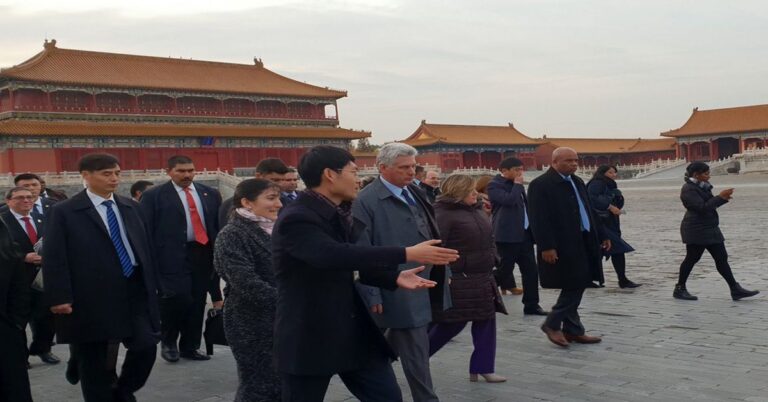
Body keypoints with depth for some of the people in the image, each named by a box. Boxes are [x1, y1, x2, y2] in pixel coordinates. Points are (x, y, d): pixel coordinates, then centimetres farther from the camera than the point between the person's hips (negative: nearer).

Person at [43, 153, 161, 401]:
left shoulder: (130, 207, 12)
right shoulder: (64, 212, -4)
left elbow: (144, 246, 14)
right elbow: (54, 258, -8)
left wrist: (152, 284, 10)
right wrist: (60, 297, -15)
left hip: (134, 292, 4)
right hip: (91, 298, -4)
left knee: (146, 346, -1)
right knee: (93, 363, 6)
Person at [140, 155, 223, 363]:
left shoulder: (210, 194, 12)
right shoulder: (153, 196, -1)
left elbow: (220, 225, 14)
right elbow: (145, 230, -3)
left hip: (204, 254, 5)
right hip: (172, 256, -5)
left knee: (197, 302, 8)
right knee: (178, 298, -10)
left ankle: (189, 346, 22)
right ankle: (168, 342, 15)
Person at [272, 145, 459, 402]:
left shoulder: (343, 214, 9)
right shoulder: (296, 219, -19)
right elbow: (334, 255, -35)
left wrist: (394, 278, -4)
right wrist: (407, 254, -36)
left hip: (355, 331, 7)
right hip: (309, 337, -7)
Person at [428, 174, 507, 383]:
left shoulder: (477, 211, 13)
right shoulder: (443, 214, -15)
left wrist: (492, 260, 16)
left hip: (482, 279, 9)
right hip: (458, 280, -9)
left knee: (486, 321, 7)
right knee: (452, 324, -2)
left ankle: (483, 367, 15)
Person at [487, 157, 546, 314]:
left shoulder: (515, 185, 17)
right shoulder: (494, 185, -9)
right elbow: (509, 200, -24)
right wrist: (518, 184, -11)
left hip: (524, 234, 8)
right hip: (508, 236, -8)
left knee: (531, 270, 6)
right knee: (503, 270, -3)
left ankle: (531, 305, 13)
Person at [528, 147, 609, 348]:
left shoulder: (577, 182, 15)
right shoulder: (541, 185, -11)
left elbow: (587, 211, 22)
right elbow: (539, 219, -16)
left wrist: (601, 235, 19)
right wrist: (547, 247, -22)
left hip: (583, 242, 8)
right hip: (563, 246, -8)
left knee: (576, 287, 11)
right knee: (574, 286, -8)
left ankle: (572, 330, 20)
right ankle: (552, 324, 9)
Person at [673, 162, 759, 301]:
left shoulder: (702, 186, 14)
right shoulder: (689, 189, -16)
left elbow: (710, 204, 19)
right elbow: (702, 207, -24)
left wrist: (723, 198, 2)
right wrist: (720, 197, -19)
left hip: (710, 229, 9)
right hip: (696, 230, -9)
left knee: (722, 258, 5)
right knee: (692, 258, 0)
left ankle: (735, 289, 6)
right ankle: (679, 289, 13)